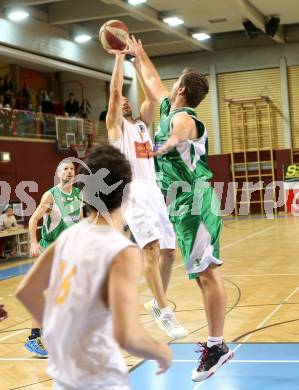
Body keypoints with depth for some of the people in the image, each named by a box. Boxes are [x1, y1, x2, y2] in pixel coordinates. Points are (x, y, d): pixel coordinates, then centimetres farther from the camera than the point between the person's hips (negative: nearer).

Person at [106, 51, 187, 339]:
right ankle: (165, 313, -22)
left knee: (169, 251, 6)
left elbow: (152, 96, 12)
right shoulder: (115, 125, 7)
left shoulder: (142, 124, 23)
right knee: (151, 248, -20)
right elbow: (114, 91, -5)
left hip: (153, 190, 7)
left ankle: (156, 303, 23)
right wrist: (119, 56, -2)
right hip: (132, 191, -7)